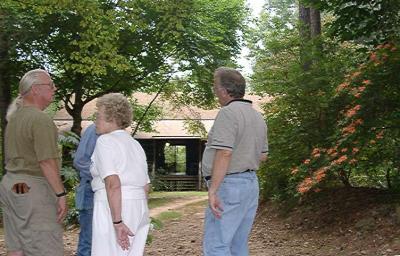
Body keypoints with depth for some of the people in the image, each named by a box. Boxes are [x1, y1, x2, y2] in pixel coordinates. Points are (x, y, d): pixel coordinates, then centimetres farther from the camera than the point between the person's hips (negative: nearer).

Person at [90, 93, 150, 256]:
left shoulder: (105, 141, -6)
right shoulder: (135, 144, 18)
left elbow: (113, 184, -18)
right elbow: (146, 187, 17)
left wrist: (117, 221, -20)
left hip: (113, 207, -8)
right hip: (139, 204, 8)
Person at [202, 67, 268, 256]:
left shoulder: (228, 113, -14)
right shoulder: (258, 117, 13)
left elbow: (224, 154, -23)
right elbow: (262, 156, 20)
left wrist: (213, 190, -21)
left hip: (229, 184, -9)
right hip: (251, 183, 9)